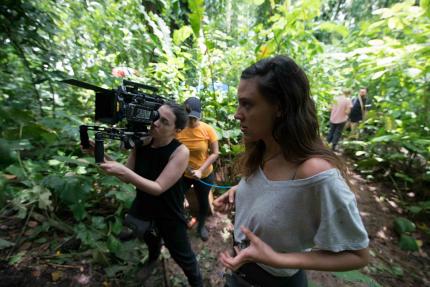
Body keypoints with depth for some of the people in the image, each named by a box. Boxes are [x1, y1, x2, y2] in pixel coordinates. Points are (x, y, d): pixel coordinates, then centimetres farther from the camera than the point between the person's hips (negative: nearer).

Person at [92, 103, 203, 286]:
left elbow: (158, 188, -30)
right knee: (149, 238, 34)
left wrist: (123, 171, -38)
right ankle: (153, 258, 70)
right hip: (143, 206, 5)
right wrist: (103, 158, -21)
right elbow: (127, 178, -7)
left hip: (169, 213, -5)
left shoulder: (180, 152, -29)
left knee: (182, 255, 14)